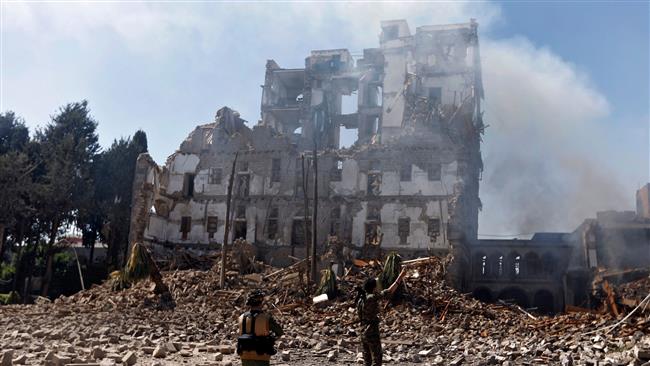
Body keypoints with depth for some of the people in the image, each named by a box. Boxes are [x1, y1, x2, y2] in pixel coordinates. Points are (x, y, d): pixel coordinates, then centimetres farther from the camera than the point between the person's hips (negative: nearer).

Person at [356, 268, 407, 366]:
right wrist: (400, 276, -16)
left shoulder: (360, 299, 5)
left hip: (363, 333, 8)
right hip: (372, 334, -8)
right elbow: (389, 291, -19)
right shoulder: (371, 298, -19)